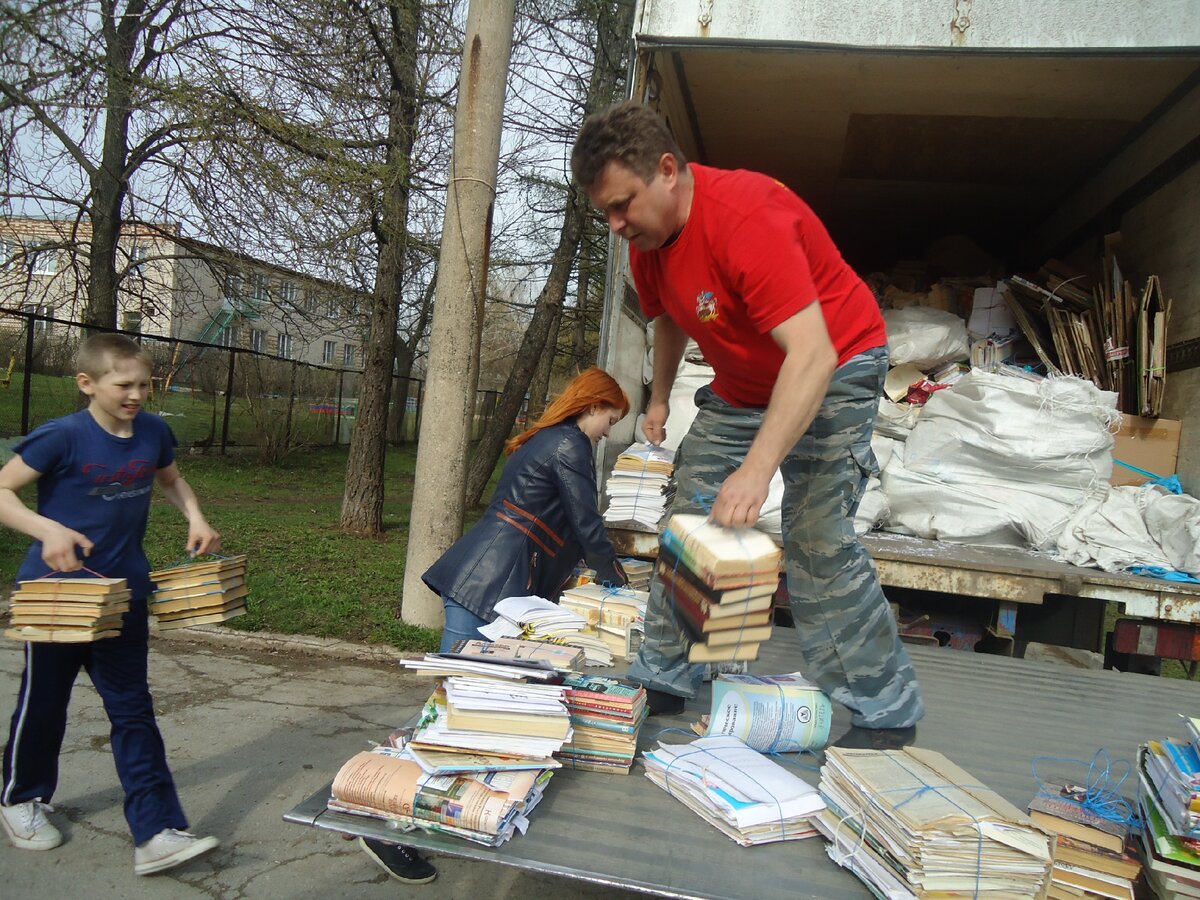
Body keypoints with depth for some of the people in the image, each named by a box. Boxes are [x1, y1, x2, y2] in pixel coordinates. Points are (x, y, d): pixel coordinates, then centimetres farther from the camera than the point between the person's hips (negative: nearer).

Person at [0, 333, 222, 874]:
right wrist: (48, 529, -30)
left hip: (124, 591, 4)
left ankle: (156, 833, 5)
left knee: (132, 709, 4)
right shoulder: (62, 437, -17)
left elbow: (170, 479, 16)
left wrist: (195, 519, -1)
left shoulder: (154, 432, -2)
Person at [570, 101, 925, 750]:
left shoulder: (748, 216, -32)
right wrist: (659, 397, 17)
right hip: (740, 385, 8)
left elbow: (812, 353, -41)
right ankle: (663, 680, 15)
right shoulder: (646, 240, -5)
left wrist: (757, 468, -49)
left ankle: (885, 712, -1)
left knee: (815, 538, -16)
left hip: (834, 371, -8)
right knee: (687, 521, 3)